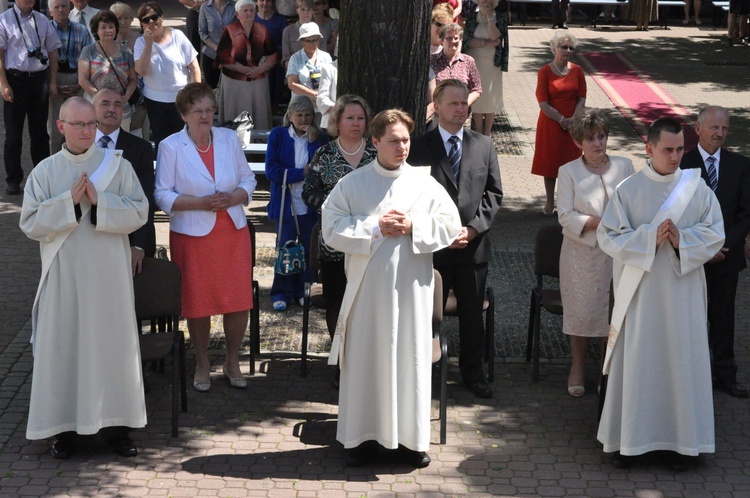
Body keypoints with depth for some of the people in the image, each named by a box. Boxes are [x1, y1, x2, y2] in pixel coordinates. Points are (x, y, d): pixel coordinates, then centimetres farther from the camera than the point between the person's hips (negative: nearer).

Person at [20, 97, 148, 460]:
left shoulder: (117, 166, 2)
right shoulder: (45, 171, 2)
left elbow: (139, 212, -4)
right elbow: (29, 222, -4)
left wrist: (99, 201, -17)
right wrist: (69, 202, -16)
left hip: (108, 274, 0)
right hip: (63, 275, 0)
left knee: (112, 344, 3)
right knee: (62, 346, 2)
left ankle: (115, 424, 13)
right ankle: (65, 426, 12)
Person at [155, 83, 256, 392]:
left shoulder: (229, 139, 6)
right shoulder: (170, 147, -4)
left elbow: (248, 179, 10)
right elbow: (163, 195, -6)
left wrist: (233, 198, -11)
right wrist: (201, 203, -17)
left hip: (233, 231, 3)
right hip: (192, 235, -3)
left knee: (239, 301, 1)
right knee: (198, 304, 4)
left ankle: (232, 361, 21)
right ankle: (202, 364, 23)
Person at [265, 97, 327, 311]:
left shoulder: (319, 138, 2)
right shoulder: (278, 135, -2)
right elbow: (271, 170, -10)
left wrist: (313, 141, -17)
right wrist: (302, 173, -14)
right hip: (286, 204, -1)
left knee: (309, 250, 8)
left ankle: (304, 291, 20)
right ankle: (281, 293, 15)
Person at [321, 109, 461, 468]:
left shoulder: (425, 184, 3)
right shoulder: (352, 184, 1)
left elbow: (450, 226, 2)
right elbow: (331, 228, -5)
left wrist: (413, 227, -12)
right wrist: (374, 228, -15)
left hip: (411, 288, 1)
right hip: (367, 287, -1)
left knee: (410, 357, 5)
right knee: (365, 358, 4)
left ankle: (410, 436, 16)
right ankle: (362, 435, 14)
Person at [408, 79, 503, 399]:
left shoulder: (484, 146, 6)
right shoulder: (420, 147, -3)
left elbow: (494, 193, 4)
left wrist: (472, 228, -9)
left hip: (474, 244, 3)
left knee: (472, 314, 13)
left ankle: (472, 372, 27)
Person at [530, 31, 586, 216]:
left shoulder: (577, 71, 2)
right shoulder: (545, 72, -7)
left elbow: (582, 99, 1)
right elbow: (543, 103, -10)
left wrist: (573, 120, -13)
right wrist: (562, 120, -16)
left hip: (573, 124, 2)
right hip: (550, 123, -2)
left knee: (569, 163, 5)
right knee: (550, 162, 4)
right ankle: (550, 202, 14)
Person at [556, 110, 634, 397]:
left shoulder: (624, 167, 2)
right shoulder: (569, 172, -5)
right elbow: (566, 216, -11)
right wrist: (602, 223, -20)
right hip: (582, 255, -2)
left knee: (614, 311, 6)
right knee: (581, 311, 6)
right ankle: (577, 369, 24)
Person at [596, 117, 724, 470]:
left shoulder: (698, 189, 2)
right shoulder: (628, 190, -2)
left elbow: (715, 235, 1)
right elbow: (607, 236, -5)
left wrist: (682, 240, -16)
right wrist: (649, 239, -17)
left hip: (683, 290, 1)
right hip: (640, 292, -1)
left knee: (682, 360, 4)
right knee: (636, 361, 3)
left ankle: (679, 440, 14)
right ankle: (630, 438, 13)